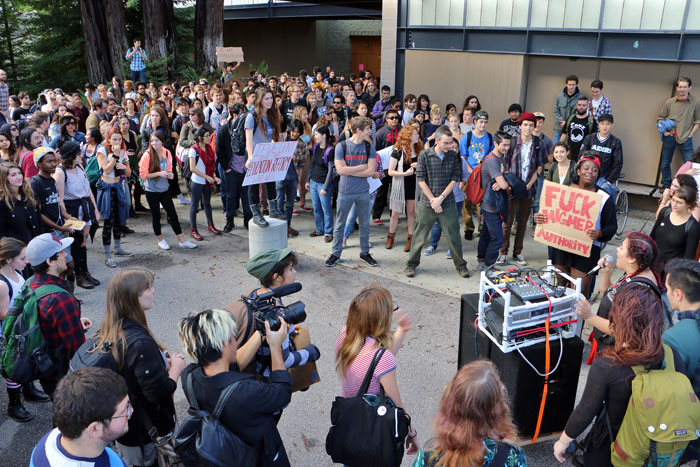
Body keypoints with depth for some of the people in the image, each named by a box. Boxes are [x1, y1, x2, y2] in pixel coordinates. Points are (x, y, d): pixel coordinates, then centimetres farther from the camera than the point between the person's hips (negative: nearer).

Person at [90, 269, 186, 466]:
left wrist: (164, 361, -2)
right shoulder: (141, 343, -33)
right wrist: (176, 368, -13)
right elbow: (159, 392, -29)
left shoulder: (107, 332, -5)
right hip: (148, 431, -8)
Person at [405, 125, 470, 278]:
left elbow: (455, 179, -2)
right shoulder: (424, 155, -5)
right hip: (426, 203, -1)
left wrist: (440, 198, -11)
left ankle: (461, 265, 23)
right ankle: (411, 264, 22)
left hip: (448, 203, 1)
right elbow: (421, 180, -6)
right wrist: (432, 200, -11)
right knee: (420, 236, 6)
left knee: (454, 236, 6)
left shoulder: (453, 156, 0)